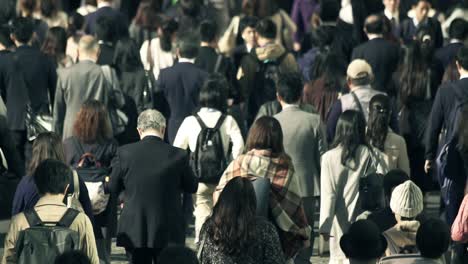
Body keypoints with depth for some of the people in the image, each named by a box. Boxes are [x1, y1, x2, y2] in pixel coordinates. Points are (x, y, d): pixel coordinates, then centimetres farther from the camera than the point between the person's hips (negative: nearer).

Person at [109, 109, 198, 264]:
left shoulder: (124, 153, -9)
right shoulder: (178, 155, -9)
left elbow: (113, 189, 1)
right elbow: (192, 187, 5)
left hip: (134, 232, 0)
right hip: (169, 233, 0)